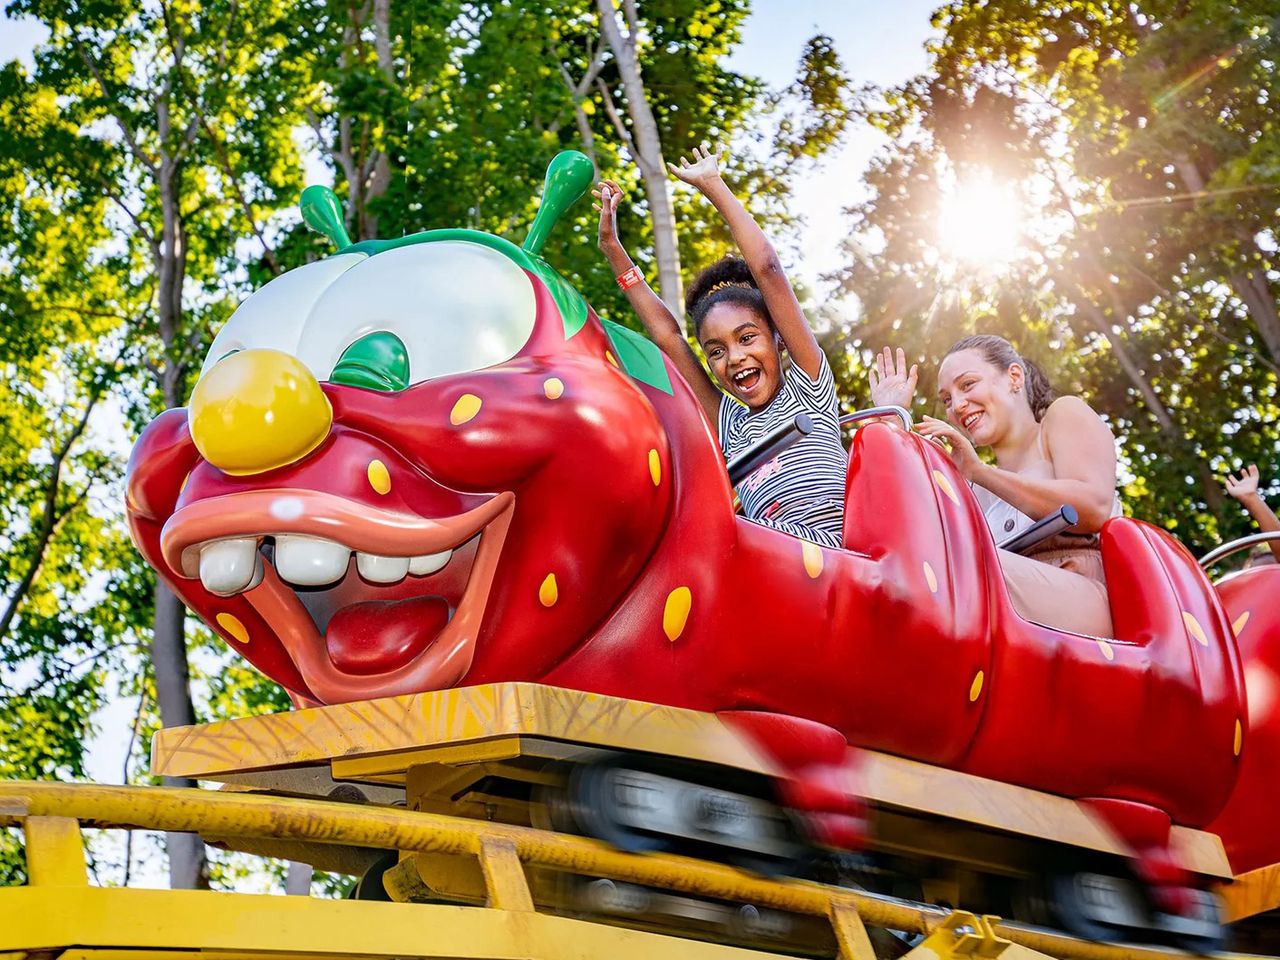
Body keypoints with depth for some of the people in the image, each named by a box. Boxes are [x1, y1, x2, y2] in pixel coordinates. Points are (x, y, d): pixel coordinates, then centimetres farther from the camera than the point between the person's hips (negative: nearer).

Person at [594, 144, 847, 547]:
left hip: (825, 546, -5)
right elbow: (667, 336, 27)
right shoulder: (730, 426, 25)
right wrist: (613, 250, 29)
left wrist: (713, 186, 13)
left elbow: (767, 271, 6)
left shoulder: (807, 386, 11)